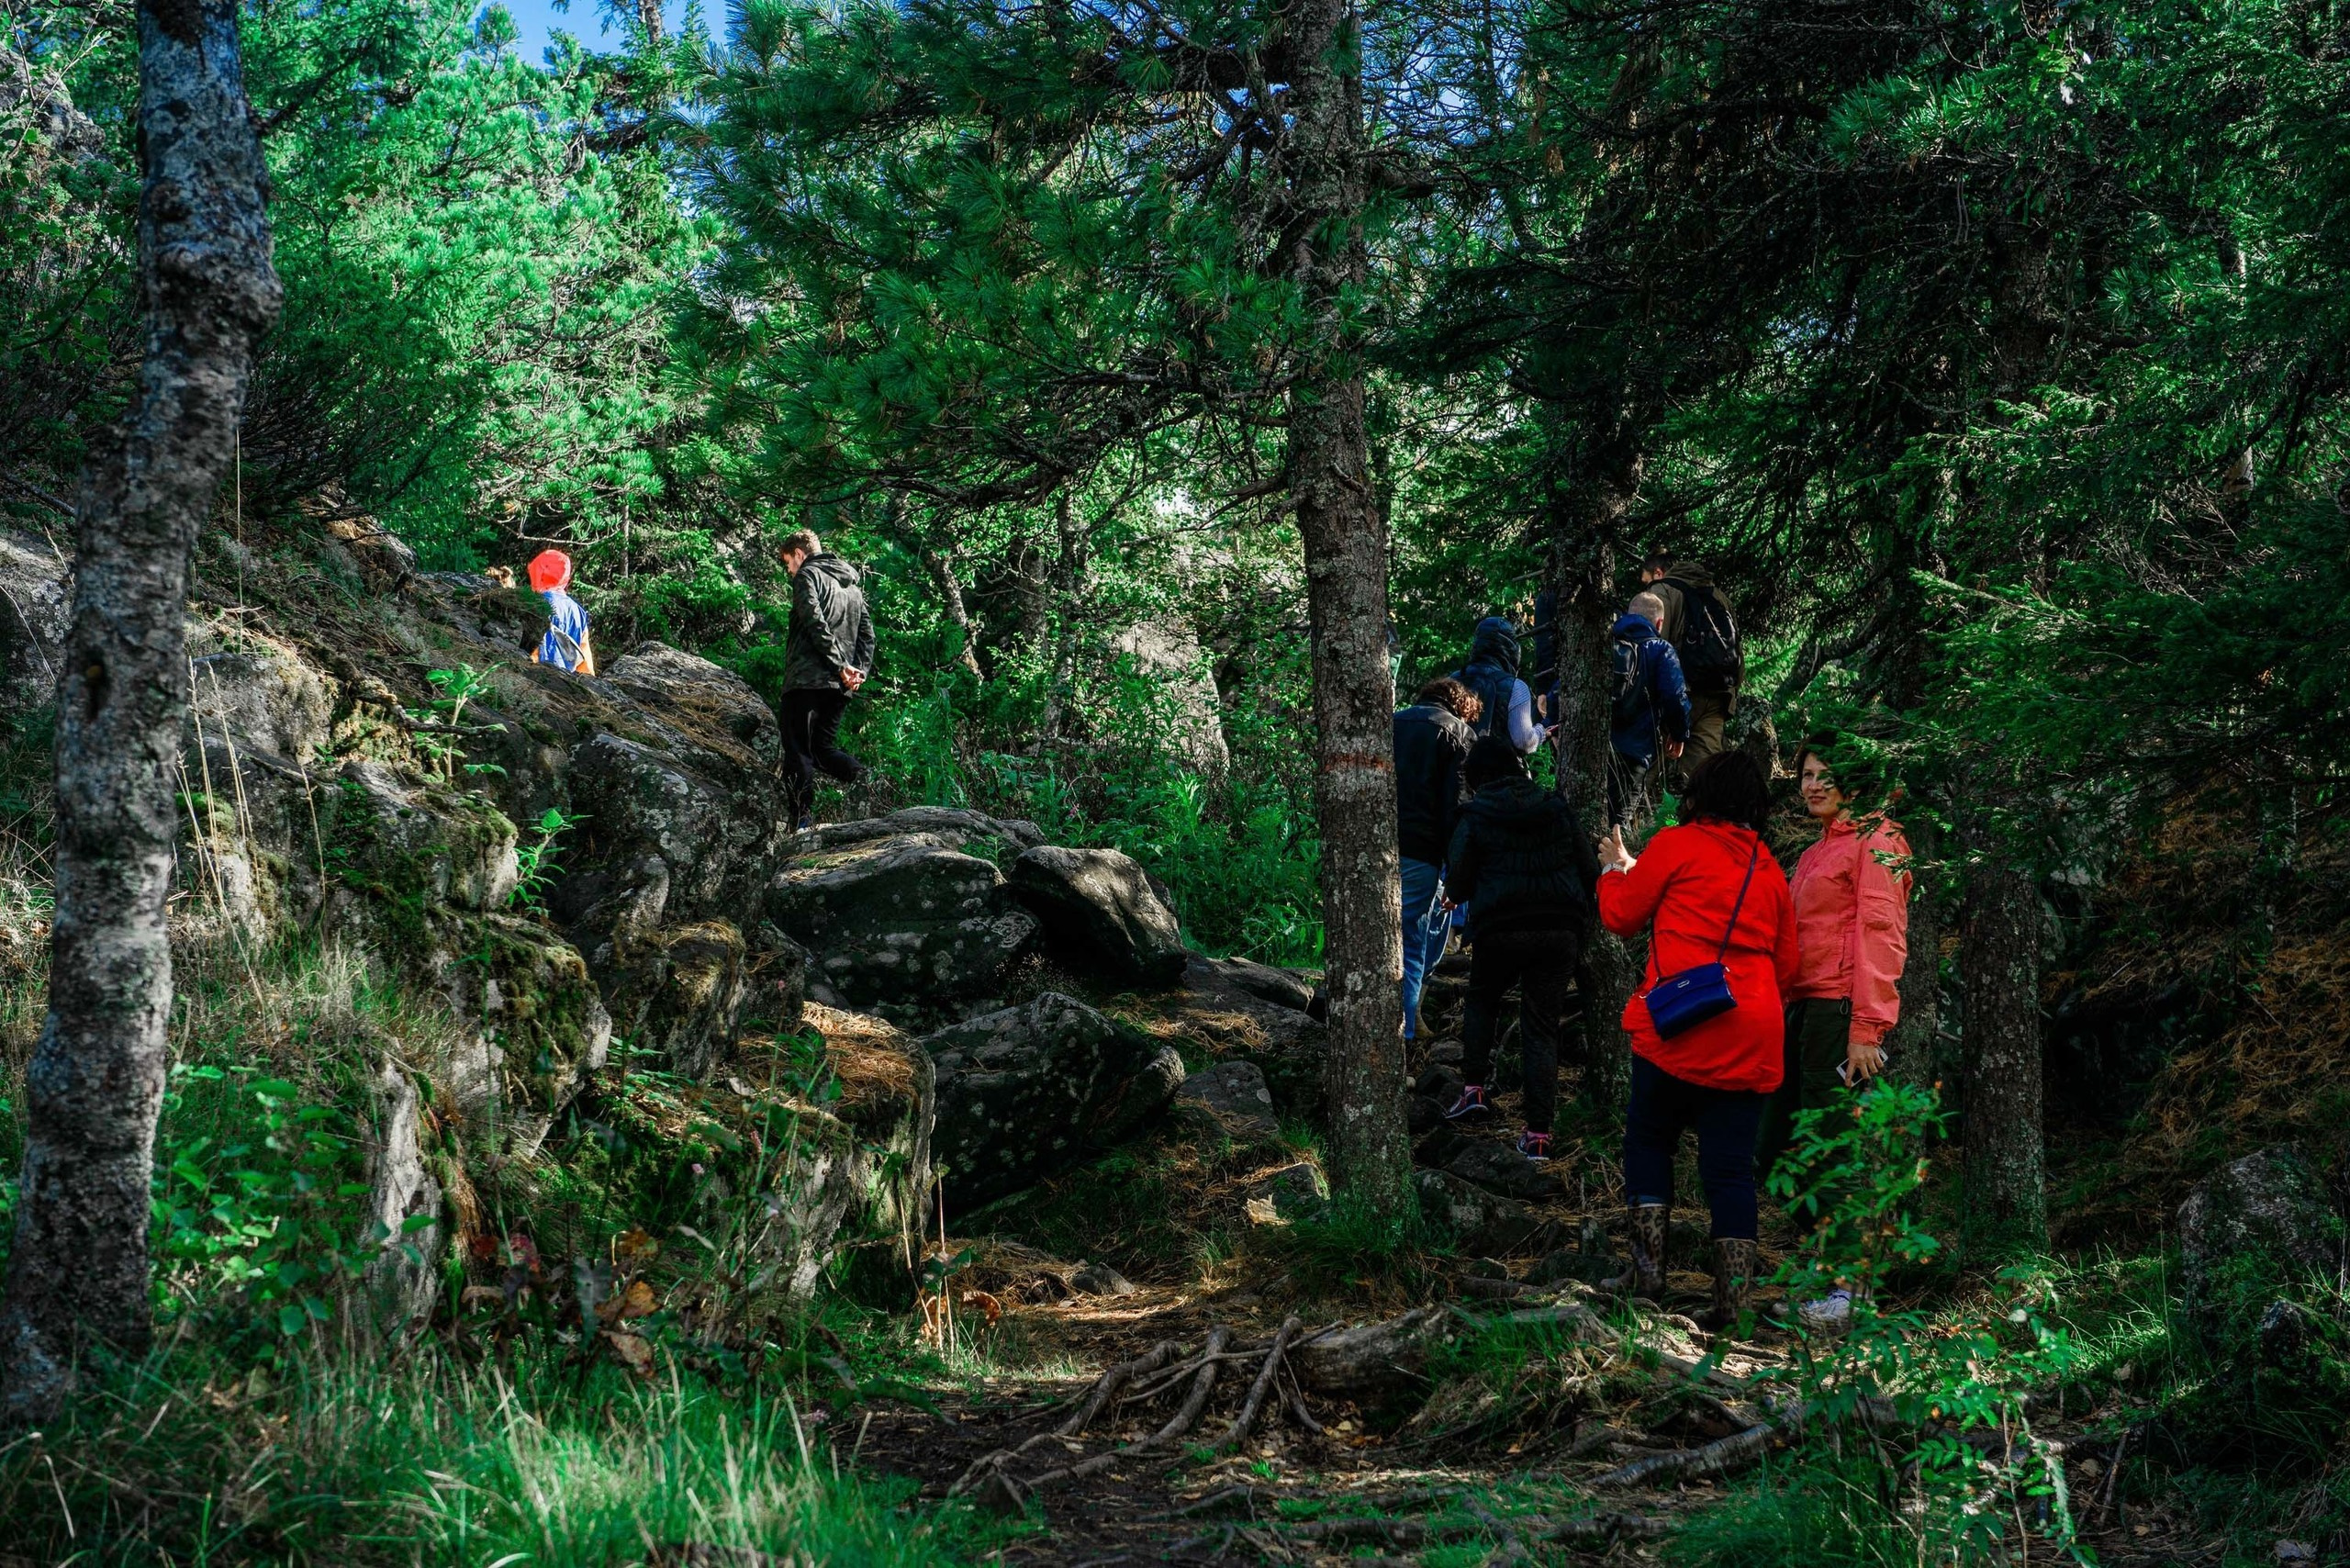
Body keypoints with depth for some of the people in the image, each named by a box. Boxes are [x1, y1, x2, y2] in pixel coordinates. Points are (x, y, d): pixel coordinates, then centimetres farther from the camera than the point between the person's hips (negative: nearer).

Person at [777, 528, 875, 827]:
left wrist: (839, 664, -16)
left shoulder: (807, 575, -1)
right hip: (840, 687, 7)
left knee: (798, 753, -5)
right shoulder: (853, 584, 24)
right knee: (824, 747, 15)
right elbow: (867, 632, 16)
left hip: (807, 679, -7)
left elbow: (816, 623, -16)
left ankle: (801, 824, -13)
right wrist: (860, 669, 5)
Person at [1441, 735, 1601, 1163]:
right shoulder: (1557, 808, 7)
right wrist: (1582, 924, 22)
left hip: (1500, 930, -2)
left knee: (1482, 1000, 26)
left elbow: (1458, 886, -2)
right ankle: (1539, 1132, 0)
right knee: (1542, 1026, 5)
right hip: (1560, 931, 2)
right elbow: (1589, 871, 9)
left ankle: (1476, 1087, 15)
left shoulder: (1475, 819, -2)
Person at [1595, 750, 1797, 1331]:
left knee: (1649, 1138, 13)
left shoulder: (1677, 845, 1)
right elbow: (1786, 966, 18)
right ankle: (1732, 1298, 0)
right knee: (1730, 1164, 5)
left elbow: (1621, 916, 7)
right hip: (1752, 1037, 4)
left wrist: (1615, 868, 24)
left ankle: (1648, 1267, 7)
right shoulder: (1769, 870, 15)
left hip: (1679, 1027, -4)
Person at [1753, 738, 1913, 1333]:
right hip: (1801, 1008, 9)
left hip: (1843, 1011, -9)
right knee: (1777, 1155, 7)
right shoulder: (1814, 853, 23)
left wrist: (1868, 1027, -19)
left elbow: (1881, 935, -13)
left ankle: (1847, 1291, -8)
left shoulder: (1876, 840, -4)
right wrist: (1784, 1009, 17)